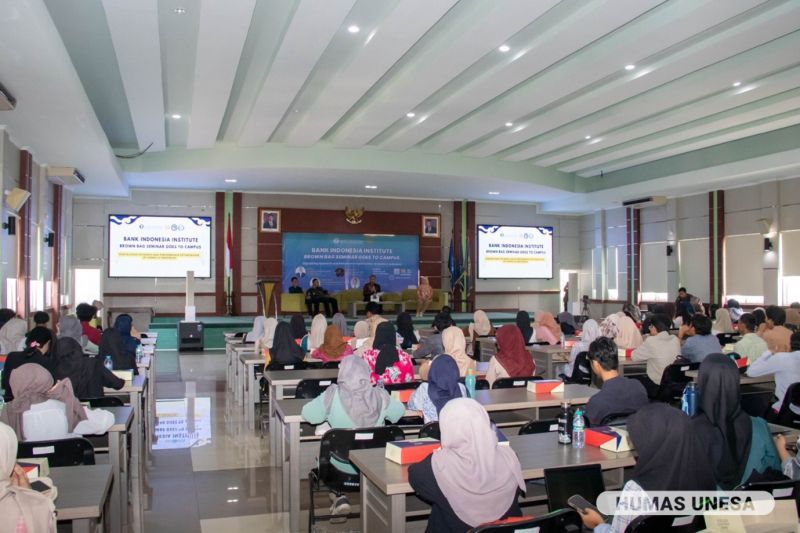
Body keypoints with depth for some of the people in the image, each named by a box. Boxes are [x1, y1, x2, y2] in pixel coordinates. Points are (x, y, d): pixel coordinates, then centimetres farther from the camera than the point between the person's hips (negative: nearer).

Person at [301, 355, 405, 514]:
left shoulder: (332, 396, -19)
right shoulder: (380, 396, -13)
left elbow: (307, 414, -8)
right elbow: (399, 412, 3)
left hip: (343, 464, -2)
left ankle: (339, 498, 19)